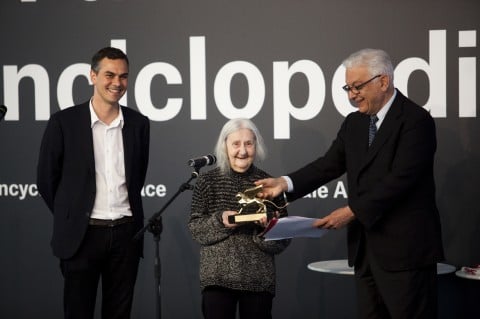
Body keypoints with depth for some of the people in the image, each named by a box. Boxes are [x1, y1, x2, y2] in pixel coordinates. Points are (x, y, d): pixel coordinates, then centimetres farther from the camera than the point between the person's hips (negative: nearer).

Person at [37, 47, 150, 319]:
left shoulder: (138, 123, 5)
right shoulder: (64, 122, -5)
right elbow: (47, 179, 2)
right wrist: (70, 217, 8)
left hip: (126, 233, 3)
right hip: (82, 235, -3)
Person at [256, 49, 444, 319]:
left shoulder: (416, 120, -11)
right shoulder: (354, 123, 13)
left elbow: (400, 179, -19)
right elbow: (330, 164, 9)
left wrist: (353, 212, -20)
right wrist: (286, 183, -6)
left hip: (405, 246, -7)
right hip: (365, 247, 8)